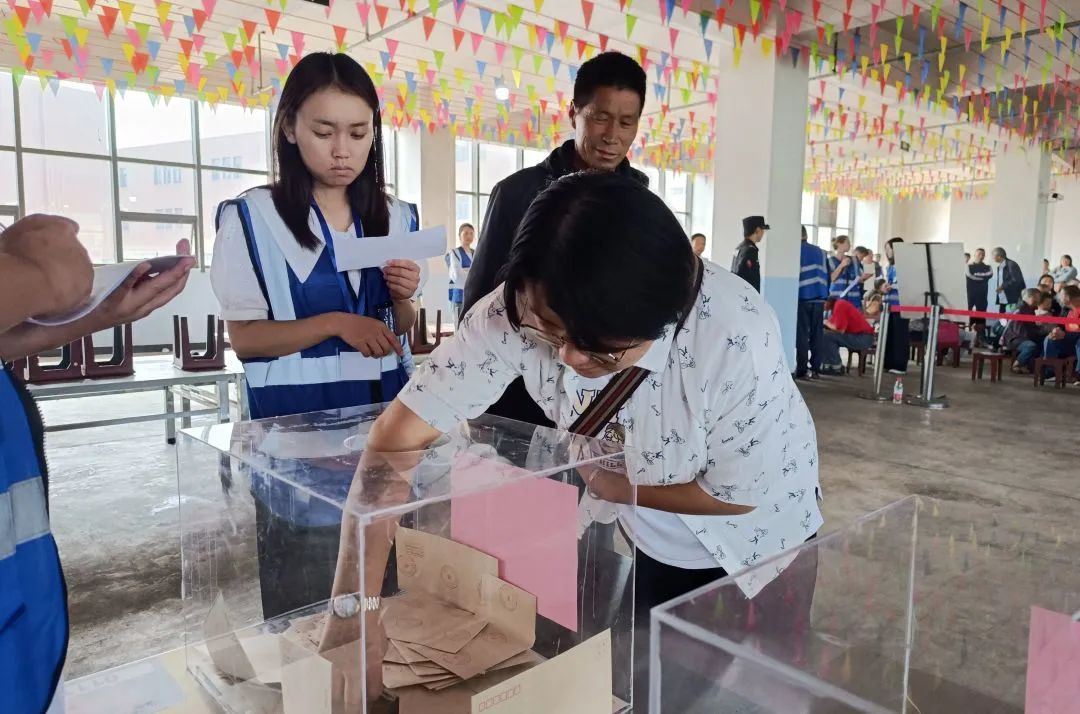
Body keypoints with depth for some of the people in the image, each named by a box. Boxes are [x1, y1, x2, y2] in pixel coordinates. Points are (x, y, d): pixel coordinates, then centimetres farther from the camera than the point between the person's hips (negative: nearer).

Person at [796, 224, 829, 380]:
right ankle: (815, 369, 8)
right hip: (819, 298, 5)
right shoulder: (820, 252, 16)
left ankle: (802, 370, -5)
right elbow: (827, 275, 15)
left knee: (801, 335, -3)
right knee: (817, 335, 8)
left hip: (802, 298, -5)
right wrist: (824, 296, 18)